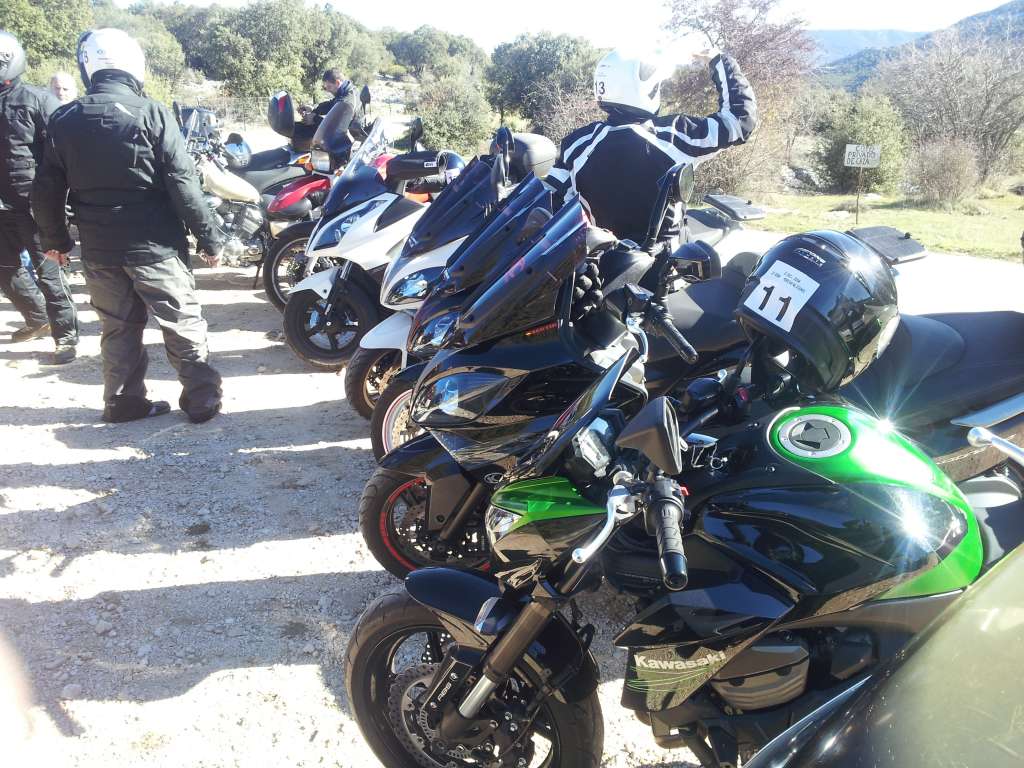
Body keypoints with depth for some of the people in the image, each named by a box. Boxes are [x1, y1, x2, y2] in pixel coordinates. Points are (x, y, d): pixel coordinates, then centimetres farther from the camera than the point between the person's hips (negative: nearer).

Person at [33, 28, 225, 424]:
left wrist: (55, 239, 21)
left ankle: (123, 401, 22)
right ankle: (202, 399, 10)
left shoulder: (63, 121, 3)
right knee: (183, 323, 6)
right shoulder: (151, 114, -11)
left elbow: (46, 190, 7)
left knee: (118, 327, 16)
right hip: (154, 245, -4)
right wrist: (210, 238, -7)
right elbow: (183, 185, -14)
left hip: (99, 249, 4)